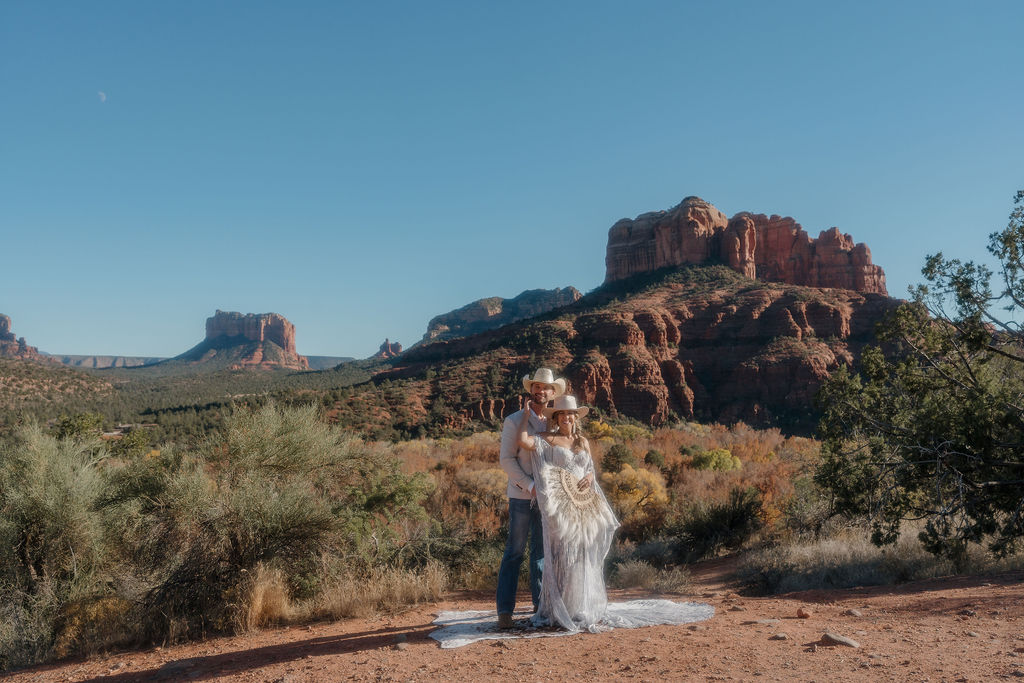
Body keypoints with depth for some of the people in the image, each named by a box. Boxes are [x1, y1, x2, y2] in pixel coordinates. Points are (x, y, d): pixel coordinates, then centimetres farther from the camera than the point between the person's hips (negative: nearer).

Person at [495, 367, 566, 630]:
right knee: (514, 552, -4)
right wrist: (530, 486, -16)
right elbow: (507, 460, -8)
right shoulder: (514, 421, -4)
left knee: (542, 551, 11)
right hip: (521, 495, -5)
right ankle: (505, 610, -1)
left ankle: (540, 603, 21)